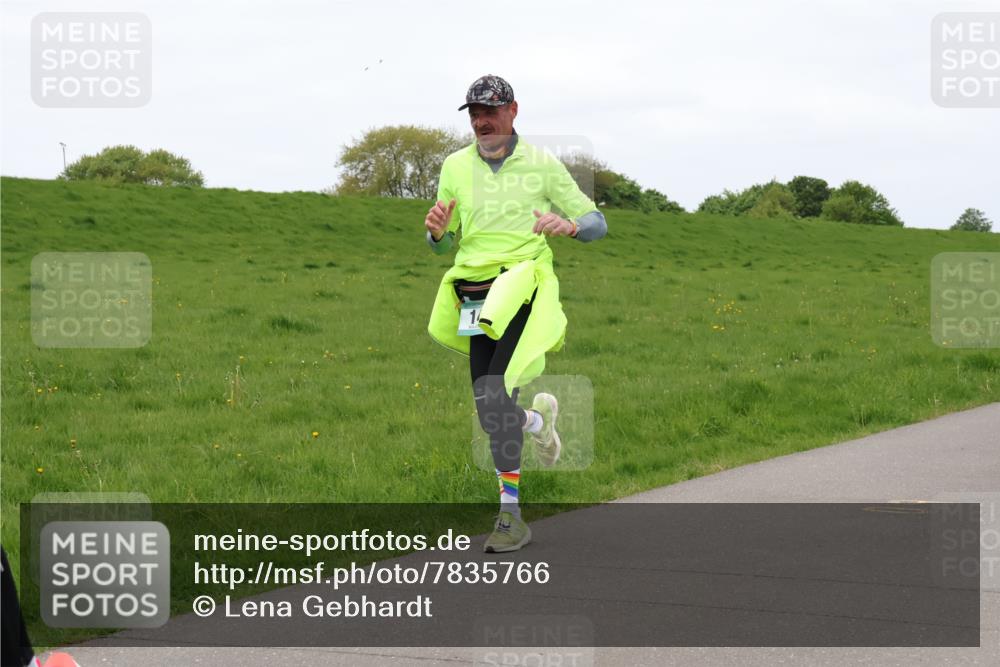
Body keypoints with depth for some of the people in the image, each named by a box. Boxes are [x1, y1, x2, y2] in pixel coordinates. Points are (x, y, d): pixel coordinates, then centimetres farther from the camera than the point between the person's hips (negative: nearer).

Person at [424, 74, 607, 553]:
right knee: (491, 412, 1)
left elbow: (597, 223, 8)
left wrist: (568, 225, -15)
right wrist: (437, 231, -7)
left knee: (494, 399, -20)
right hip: (474, 291, 4)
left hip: (523, 284, -4)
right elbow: (443, 245, 18)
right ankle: (538, 419, 37)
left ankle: (510, 516, -16)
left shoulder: (541, 165, 5)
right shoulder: (455, 167, 12)